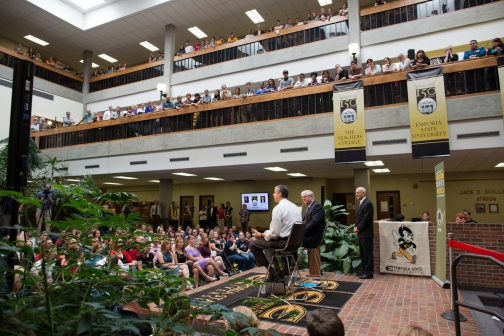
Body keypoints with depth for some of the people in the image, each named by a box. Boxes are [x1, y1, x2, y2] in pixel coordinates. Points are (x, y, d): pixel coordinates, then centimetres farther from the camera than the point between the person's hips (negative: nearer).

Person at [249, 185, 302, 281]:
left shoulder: (278, 208, -17)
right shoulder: (295, 206, 9)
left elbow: (274, 233, -19)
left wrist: (261, 235, -2)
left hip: (284, 242, -9)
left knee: (254, 244, 3)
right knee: (267, 241, 30)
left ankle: (272, 272, 5)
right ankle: (277, 269, 29)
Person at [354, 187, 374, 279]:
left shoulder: (368, 203, -14)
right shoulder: (361, 203, 17)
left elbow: (366, 219, -20)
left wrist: (358, 228, -14)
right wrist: (356, 227, 5)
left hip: (366, 233, -10)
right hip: (361, 233, 10)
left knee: (368, 253, -3)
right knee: (363, 253, 14)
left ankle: (369, 272, 3)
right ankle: (365, 270, 22)